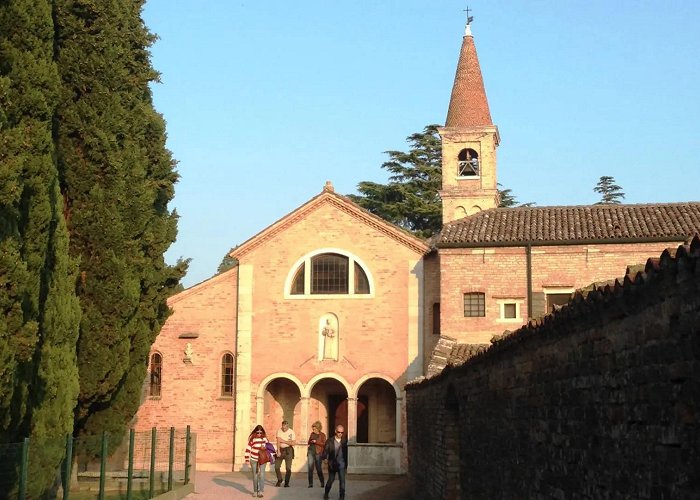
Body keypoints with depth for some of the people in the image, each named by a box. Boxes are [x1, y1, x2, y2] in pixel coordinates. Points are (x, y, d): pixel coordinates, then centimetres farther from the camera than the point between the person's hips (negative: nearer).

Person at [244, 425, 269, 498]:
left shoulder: (265, 438, -3)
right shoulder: (252, 439, -11)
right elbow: (248, 449, -9)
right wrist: (247, 459, -10)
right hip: (254, 460, -1)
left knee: (261, 475, -10)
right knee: (255, 476, 9)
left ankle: (260, 491, -9)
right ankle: (255, 491, 21)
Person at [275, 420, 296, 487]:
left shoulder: (291, 432, -7)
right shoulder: (279, 431, -1)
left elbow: (293, 443, -11)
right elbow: (278, 441, -7)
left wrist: (284, 441, -16)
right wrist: (278, 451, -17)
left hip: (288, 450, -2)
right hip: (281, 449, 2)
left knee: (288, 468, -5)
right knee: (277, 466, 2)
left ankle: (286, 483, 5)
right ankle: (279, 480, 24)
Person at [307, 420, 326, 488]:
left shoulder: (322, 435, 0)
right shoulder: (312, 434, 13)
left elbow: (324, 444, -8)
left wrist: (316, 442, -16)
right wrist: (310, 442, 0)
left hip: (318, 453, -4)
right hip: (311, 452, 4)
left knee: (318, 468, 0)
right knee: (310, 468, -4)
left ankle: (322, 482, 18)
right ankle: (310, 483, -1)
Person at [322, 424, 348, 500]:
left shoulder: (345, 442, 2)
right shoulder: (330, 441, 0)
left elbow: (347, 453, 5)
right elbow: (325, 451, -3)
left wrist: (346, 464, 4)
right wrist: (325, 458, -21)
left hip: (341, 464, 0)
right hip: (332, 464, 0)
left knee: (342, 480, -10)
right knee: (331, 480, 12)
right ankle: (326, 493, 35)